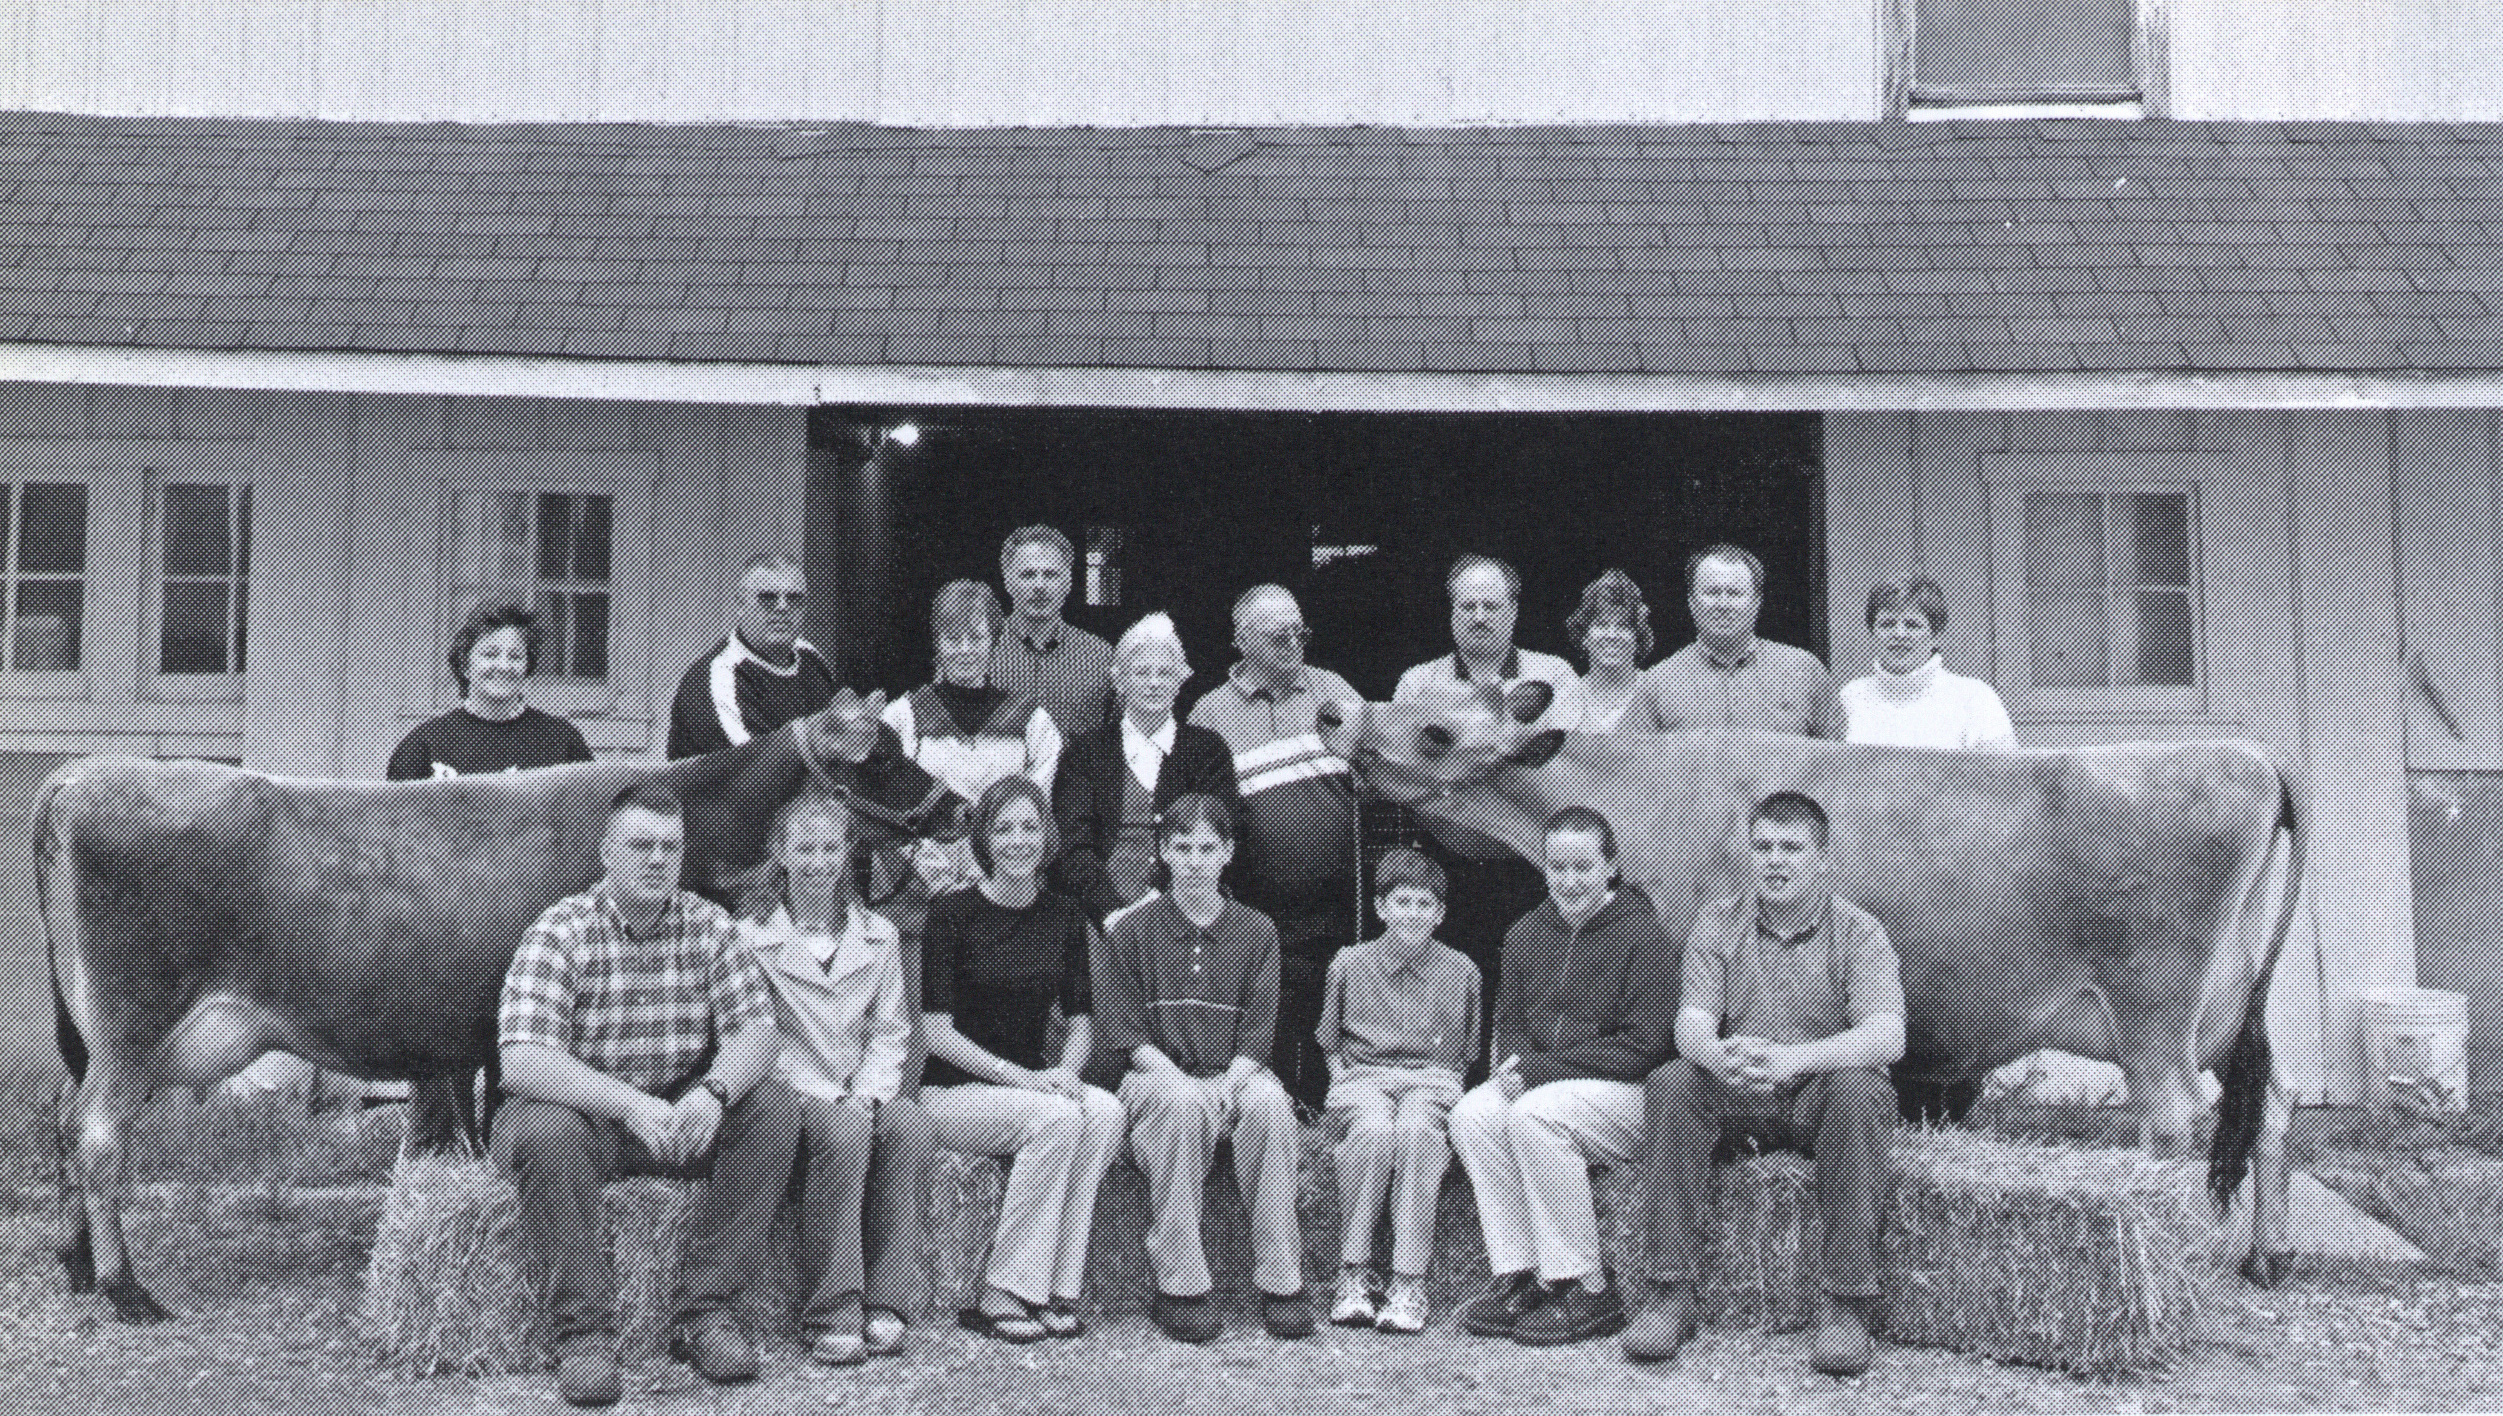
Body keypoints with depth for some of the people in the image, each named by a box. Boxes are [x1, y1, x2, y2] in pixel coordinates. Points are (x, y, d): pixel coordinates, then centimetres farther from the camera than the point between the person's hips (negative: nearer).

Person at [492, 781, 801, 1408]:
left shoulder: (708, 926, 0)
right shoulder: (561, 931, -13)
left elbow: (755, 1033, -9)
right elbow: (522, 1062, -25)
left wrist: (713, 1091, -32)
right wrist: (631, 1104, -37)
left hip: (681, 1110, 4)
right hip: (578, 1108, -3)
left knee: (774, 1107, -19)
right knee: (548, 1134, -35)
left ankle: (707, 1313, -15)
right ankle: (582, 1333, -21)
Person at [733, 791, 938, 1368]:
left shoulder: (878, 935, 14)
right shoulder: (751, 936, 1)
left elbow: (890, 1032, 12)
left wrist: (868, 1092, -8)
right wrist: (830, 1098, -15)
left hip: (863, 1092, 4)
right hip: (793, 1093, -3)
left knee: (913, 1126, -29)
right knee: (845, 1132, -35)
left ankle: (884, 1304, -24)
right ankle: (831, 1315, -28)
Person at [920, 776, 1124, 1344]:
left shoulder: (1065, 917, 9)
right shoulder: (952, 913, -5)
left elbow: (1082, 1021, 9)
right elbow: (937, 1031, -10)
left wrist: (1066, 1071, -13)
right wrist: (1019, 1077, -19)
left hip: (1033, 1081, 4)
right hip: (954, 1091, -4)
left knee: (1105, 1111, -26)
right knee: (1057, 1117, -31)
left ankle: (1055, 1294, -22)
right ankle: (1001, 1298, -23)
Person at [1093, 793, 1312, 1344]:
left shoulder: (1256, 931, 12)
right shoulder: (1131, 932, 7)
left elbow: (1258, 1029, 4)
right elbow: (1122, 1031, 0)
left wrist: (1231, 1080, -15)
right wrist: (1172, 1074, -16)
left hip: (1235, 1075, 1)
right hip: (1157, 1073, -1)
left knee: (1270, 1102, -34)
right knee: (1182, 1103, -37)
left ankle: (1281, 1281, -25)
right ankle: (1179, 1287, -30)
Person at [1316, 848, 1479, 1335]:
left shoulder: (1460, 971, 11)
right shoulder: (1349, 963, 9)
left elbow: (1466, 1052, 18)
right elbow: (1330, 1042, 18)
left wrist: (1440, 1083, 0)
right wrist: (1343, 1077, 1)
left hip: (1432, 1077, 0)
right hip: (1362, 1076, 0)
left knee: (1418, 1131, -35)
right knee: (1373, 1131, -35)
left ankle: (1409, 1283, -32)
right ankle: (1353, 1274, -24)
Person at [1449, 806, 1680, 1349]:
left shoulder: (1646, 937, -10)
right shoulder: (1527, 933, 11)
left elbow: (1644, 1048, -15)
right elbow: (1509, 1020, 19)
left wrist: (1540, 1070, -18)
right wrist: (1515, 1061, -7)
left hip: (1630, 1094, -6)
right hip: (1540, 1085, 6)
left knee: (1533, 1114, -32)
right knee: (1471, 1115, -21)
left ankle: (1588, 1292, -22)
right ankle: (1518, 1277, -15)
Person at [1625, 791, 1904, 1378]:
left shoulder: (1859, 933, -5)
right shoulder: (1717, 926, 2)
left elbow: (1887, 1037, -21)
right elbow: (1691, 1024, -10)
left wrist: (1791, 1058, -38)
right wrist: (1719, 1056, -36)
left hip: (1822, 1096, -2)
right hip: (1740, 1099, 2)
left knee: (1856, 1088, -34)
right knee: (1671, 1083, -26)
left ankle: (1846, 1305, -29)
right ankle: (1674, 1296, -25)